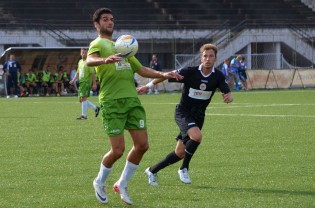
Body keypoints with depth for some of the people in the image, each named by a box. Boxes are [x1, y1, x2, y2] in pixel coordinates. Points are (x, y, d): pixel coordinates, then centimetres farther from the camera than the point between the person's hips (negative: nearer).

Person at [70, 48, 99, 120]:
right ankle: (96, 108, 20)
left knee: (83, 98, -14)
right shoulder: (80, 62, 16)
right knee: (81, 99, 9)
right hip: (81, 82, 9)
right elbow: (78, 72, 24)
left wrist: (94, 83, -14)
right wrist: (74, 80, 11)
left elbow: (93, 73, -10)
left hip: (87, 82, -9)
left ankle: (84, 115, -10)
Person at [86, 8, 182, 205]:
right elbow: (90, 60, -23)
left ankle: (122, 184, 16)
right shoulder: (98, 44, 1)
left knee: (142, 145, -1)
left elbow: (141, 69, 29)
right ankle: (100, 182, 18)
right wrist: (105, 60, -44)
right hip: (112, 101, -7)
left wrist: (162, 74, 15)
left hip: (132, 99, 7)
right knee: (118, 150, -9)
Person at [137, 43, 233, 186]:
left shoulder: (218, 76, -5)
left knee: (180, 153, 4)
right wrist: (148, 86, -10)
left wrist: (228, 97, -30)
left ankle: (152, 171, 24)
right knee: (196, 136, -33)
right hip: (183, 112, -5)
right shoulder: (190, 72, -16)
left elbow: (227, 94, -6)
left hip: (198, 115, 5)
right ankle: (184, 169, -11)